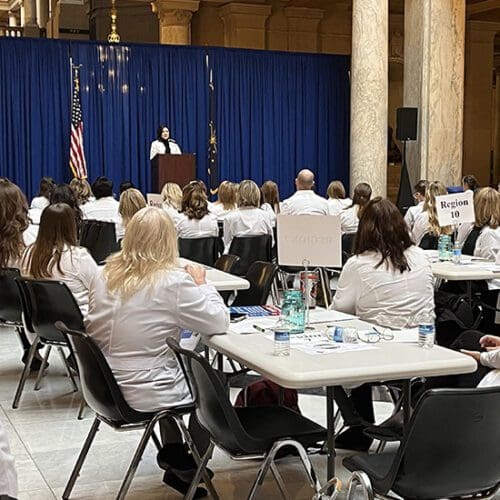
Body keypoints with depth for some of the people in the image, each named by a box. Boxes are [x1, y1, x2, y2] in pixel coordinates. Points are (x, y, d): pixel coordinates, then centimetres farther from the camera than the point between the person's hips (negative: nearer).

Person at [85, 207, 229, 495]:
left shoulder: (105, 276, -1)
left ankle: (173, 452, 32)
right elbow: (220, 323, -13)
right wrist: (201, 284, 1)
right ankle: (190, 467, 30)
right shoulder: (174, 282, -20)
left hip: (107, 387, 6)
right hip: (145, 395, -6)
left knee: (183, 370, 31)